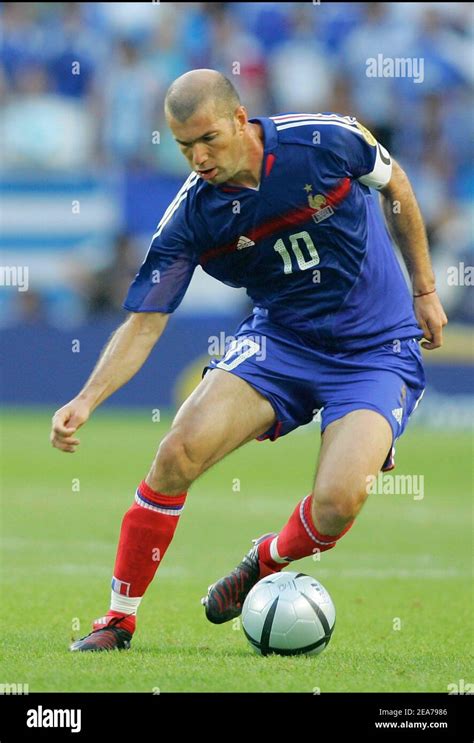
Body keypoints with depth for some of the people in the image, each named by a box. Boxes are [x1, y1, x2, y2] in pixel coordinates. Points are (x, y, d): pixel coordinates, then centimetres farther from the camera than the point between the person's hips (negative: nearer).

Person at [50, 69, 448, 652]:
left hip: (376, 352, -2)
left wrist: (425, 291, 10)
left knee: (336, 504, -24)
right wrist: (86, 400, -26)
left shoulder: (327, 140, -18)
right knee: (177, 455, -20)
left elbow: (394, 185, 4)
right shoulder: (191, 216, -13)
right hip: (278, 337, 2)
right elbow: (144, 322, -10)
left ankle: (266, 563, 12)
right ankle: (120, 617, -2)